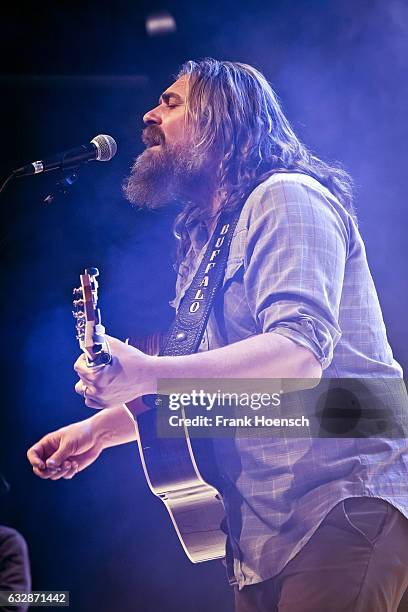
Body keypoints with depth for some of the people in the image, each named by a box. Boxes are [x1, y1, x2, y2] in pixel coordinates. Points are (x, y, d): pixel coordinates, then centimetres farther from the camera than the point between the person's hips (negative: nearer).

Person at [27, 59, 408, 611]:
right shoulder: (205, 237, 19)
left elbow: (300, 350, -25)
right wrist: (102, 426, 15)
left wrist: (148, 374, -35)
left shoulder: (285, 197, -10)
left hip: (344, 504, -9)